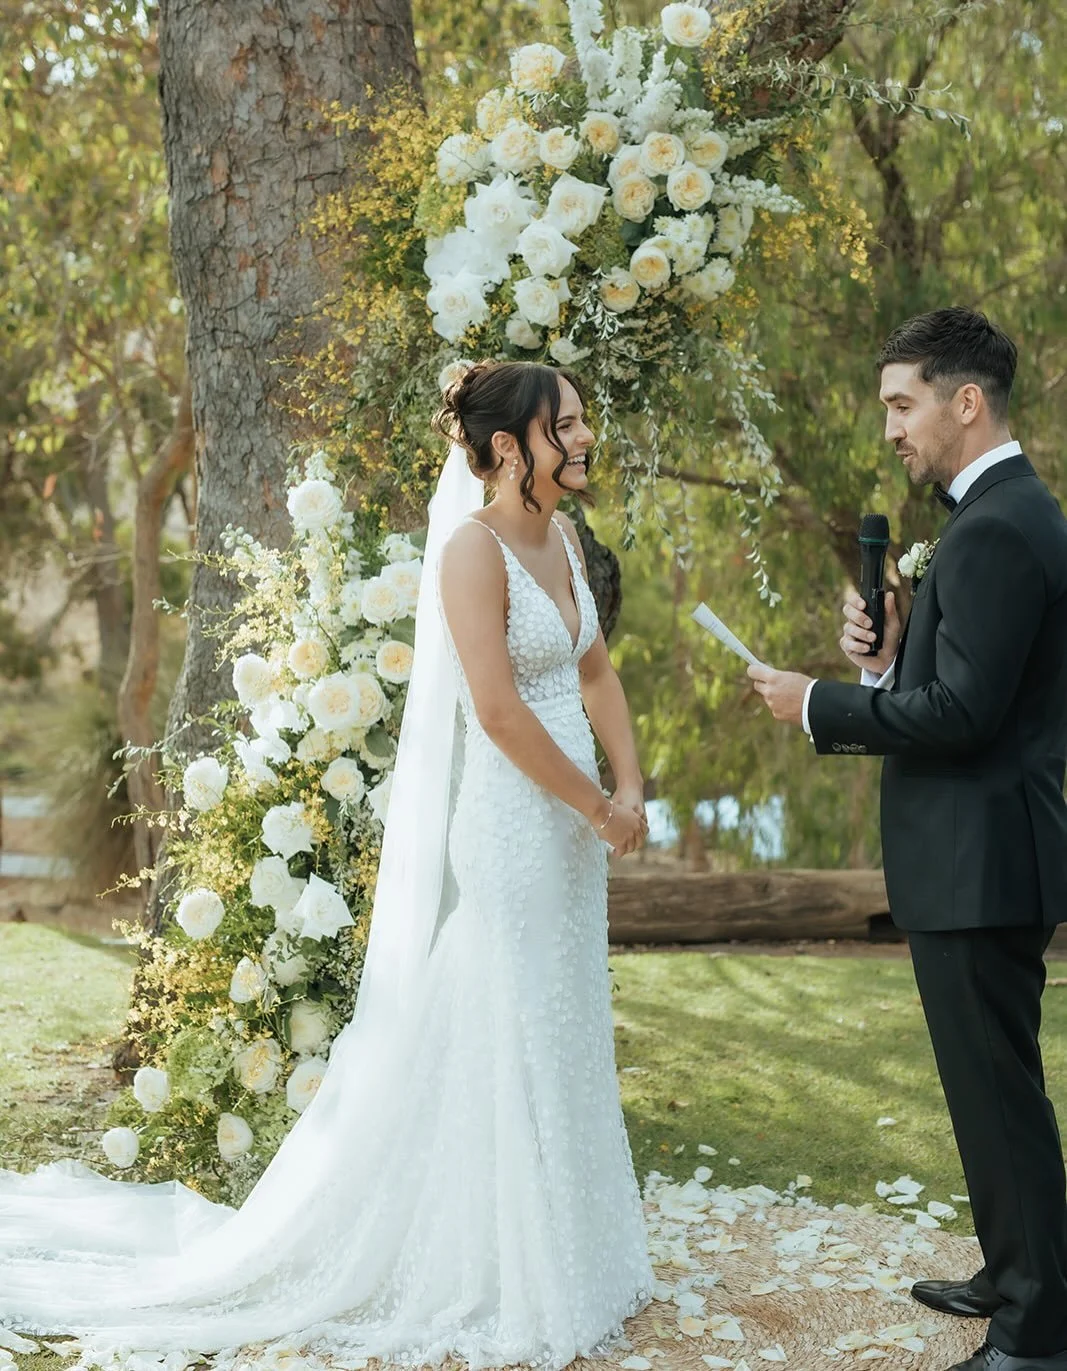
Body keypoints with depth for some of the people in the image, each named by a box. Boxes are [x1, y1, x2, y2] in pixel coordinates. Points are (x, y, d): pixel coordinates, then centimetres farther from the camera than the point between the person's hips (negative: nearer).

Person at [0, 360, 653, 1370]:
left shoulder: (563, 537, 9)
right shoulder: (472, 548, -17)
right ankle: (493, 1285, 16)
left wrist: (630, 787, 4)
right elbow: (498, 711, -21)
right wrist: (598, 808, -12)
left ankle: (559, 1262, 30)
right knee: (496, 1047, 1)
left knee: (560, 1042, 16)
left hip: (568, 827, 8)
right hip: (502, 824, -8)